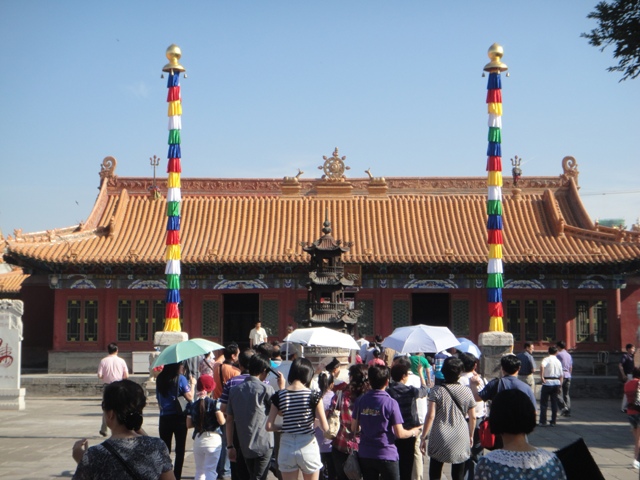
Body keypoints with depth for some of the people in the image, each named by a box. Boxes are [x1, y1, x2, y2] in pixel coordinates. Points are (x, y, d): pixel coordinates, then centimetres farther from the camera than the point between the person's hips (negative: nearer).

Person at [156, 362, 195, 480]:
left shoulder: (160, 379, 3)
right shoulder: (180, 378, -10)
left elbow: (158, 398, 9)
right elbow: (189, 397, -13)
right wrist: (192, 384, 2)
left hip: (164, 418, 3)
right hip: (179, 418, -3)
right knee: (180, 450, 7)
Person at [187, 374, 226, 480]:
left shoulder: (193, 405, 3)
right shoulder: (214, 403, -9)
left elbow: (188, 425, 2)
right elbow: (221, 421, -15)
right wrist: (221, 413, 5)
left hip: (198, 439, 4)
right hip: (213, 439, -4)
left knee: (199, 471, 16)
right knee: (210, 470, -3)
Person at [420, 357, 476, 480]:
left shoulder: (437, 391, -7)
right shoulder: (467, 391, 0)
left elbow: (430, 416, -12)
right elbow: (473, 417, 6)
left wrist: (423, 437, -5)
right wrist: (471, 435, 21)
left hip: (440, 440, -2)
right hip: (461, 441, 2)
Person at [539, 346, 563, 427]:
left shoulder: (546, 359, -5)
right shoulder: (558, 361, 10)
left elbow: (542, 365, -29)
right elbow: (561, 375, 10)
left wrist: (541, 376, -25)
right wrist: (560, 386, 16)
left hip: (547, 383, -4)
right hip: (556, 383, 4)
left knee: (544, 402, 3)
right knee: (554, 403, 10)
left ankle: (543, 421, 2)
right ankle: (553, 421, 10)